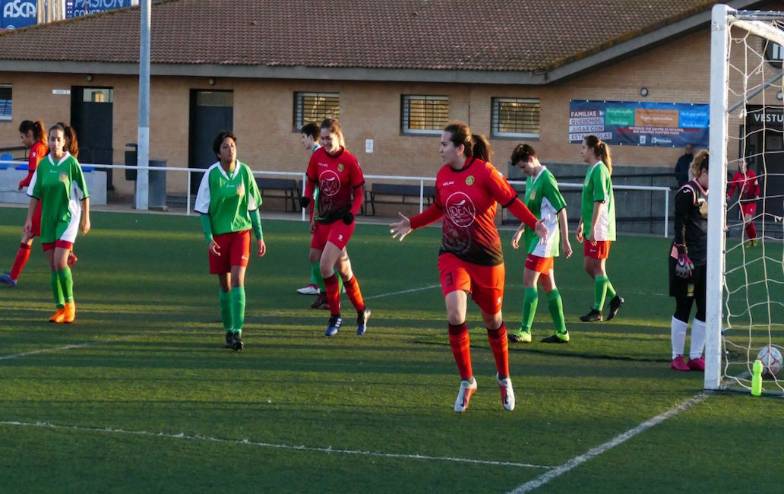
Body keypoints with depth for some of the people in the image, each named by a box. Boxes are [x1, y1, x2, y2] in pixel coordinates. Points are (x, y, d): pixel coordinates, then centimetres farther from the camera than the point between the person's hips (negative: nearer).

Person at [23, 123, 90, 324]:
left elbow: (84, 194, -3)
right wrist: (29, 219, 5)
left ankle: (69, 303, 2)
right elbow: (35, 194, 10)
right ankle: (60, 308, 10)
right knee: (53, 265, 3)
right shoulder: (43, 164, 5)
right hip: (48, 218, 5)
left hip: (67, 217, -5)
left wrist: (86, 218, -3)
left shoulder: (71, 163, -7)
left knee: (60, 262, -15)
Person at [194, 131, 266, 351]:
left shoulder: (244, 171, -1)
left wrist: (260, 237, 7)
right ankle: (229, 329, 23)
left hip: (241, 232, 0)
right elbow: (203, 209, -1)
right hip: (218, 234, 0)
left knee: (237, 280, -14)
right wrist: (209, 238, -10)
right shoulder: (211, 175, -6)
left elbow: (253, 207, 7)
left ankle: (237, 331, -19)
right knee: (224, 284, 9)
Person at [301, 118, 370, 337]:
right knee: (343, 270, 11)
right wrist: (307, 197, -7)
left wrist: (352, 212, -18)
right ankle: (361, 311, 27)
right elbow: (311, 181, 13)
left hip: (342, 220, -5)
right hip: (323, 220, 5)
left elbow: (359, 191, -4)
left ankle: (335, 316, -3)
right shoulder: (317, 156, 0)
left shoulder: (349, 161, -12)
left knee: (325, 266, -17)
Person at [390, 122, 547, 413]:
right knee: (455, 314, -18)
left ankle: (504, 377, 34)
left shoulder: (484, 172, -13)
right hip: (452, 255, 3)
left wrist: (534, 225, -26)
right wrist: (412, 224, 23)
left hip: (486, 258, -3)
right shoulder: (443, 175, 3)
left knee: (492, 320, 10)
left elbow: (511, 201, -13)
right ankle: (466, 381, -3)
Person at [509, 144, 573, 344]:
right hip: (535, 239, 9)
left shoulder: (546, 179, -16)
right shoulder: (531, 179, 12)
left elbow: (562, 211, -16)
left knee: (529, 281, -12)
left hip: (544, 239, -9)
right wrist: (520, 230, 18)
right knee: (548, 285, 10)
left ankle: (525, 330, -12)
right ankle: (561, 331, 14)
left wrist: (565, 241, -16)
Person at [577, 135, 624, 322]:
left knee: (597, 267, -3)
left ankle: (597, 310, 2)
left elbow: (600, 201, -21)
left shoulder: (599, 170, -15)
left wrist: (592, 228, -23)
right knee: (589, 266, 12)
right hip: (591, 228, 9)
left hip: (600, 229, -9)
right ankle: (614, 298, 22)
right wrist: (581, 224, 25)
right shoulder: (591, 170, 15)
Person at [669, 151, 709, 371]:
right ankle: (677, 357, 7)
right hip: (687, 260, -8)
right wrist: (682, 256, -20)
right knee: (683, 309, -1)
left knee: (706, 310, 6)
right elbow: (679, 226, -15)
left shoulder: (708, 194, 14)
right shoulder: (688, 192, -11)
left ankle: (695, 356, 13)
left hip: (705, 260, 8)